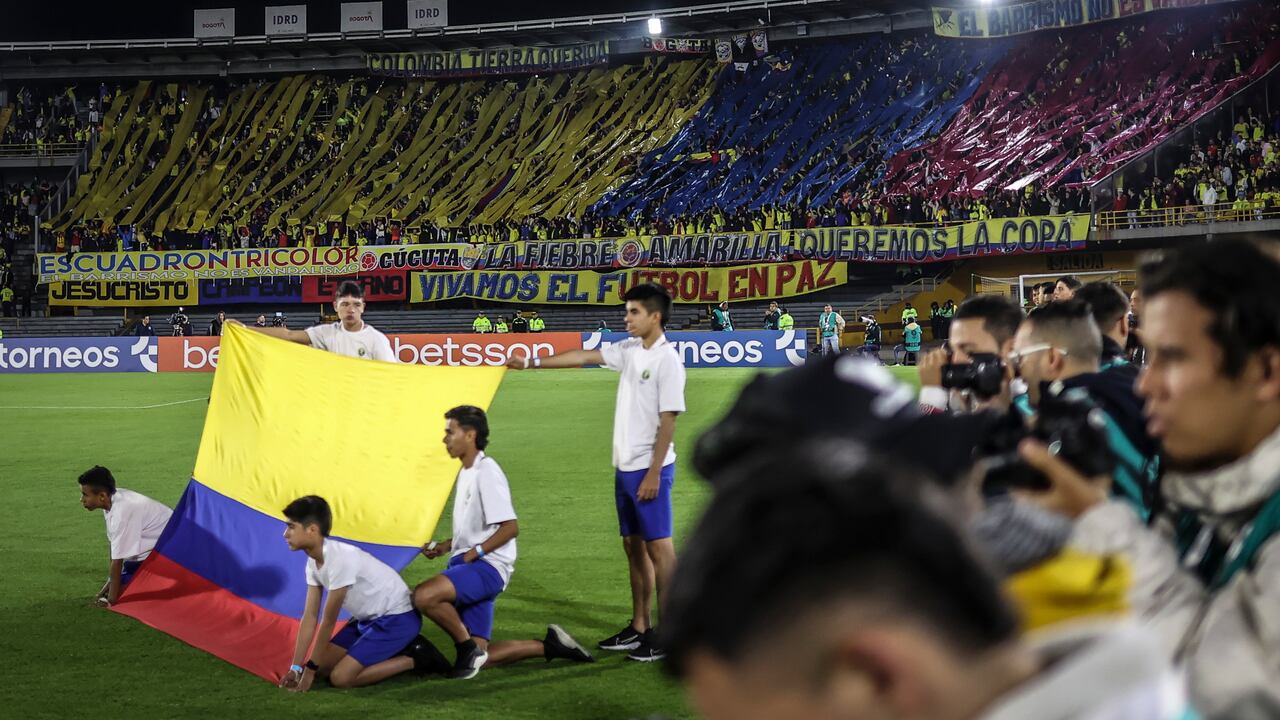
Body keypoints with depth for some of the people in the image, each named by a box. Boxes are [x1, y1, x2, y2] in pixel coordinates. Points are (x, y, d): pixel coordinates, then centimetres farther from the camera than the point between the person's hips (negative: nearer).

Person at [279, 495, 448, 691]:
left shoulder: (341, 559, -29)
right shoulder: (314, 561, -1)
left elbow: (328, 621, -23)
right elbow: (310, 617, 2)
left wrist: (310, 668, -16)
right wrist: (296, 667, -2)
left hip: (397, 619, -9)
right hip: (369, 618, 9)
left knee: (340, 677, -18)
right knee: (323, 667, 4)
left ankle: (416, 659, -5)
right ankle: (397, 650, 11)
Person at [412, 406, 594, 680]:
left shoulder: (486, 472, -12)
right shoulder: (465, 473, 17)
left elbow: (510, 527, -18)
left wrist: (473, 553, -17)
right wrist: (444, 547, 13)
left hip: (487, 567, -10)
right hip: (466, 565, 10)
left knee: (424, 596, -33)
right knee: (478, 657, 4)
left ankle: (468, 647, -12)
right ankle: (549, 646, 15)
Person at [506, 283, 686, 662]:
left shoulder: (667, 361, -14)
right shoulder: (629, 350, 9)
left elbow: (668, 421, -16)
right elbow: (585, 356, 18)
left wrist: (653, 474, -18)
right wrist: (533, 362, 18)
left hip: (649, 470, -8)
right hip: (624, 467, 8)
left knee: (658, 546, -5)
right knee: (634, 546, 12)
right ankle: (639, 628, 19)